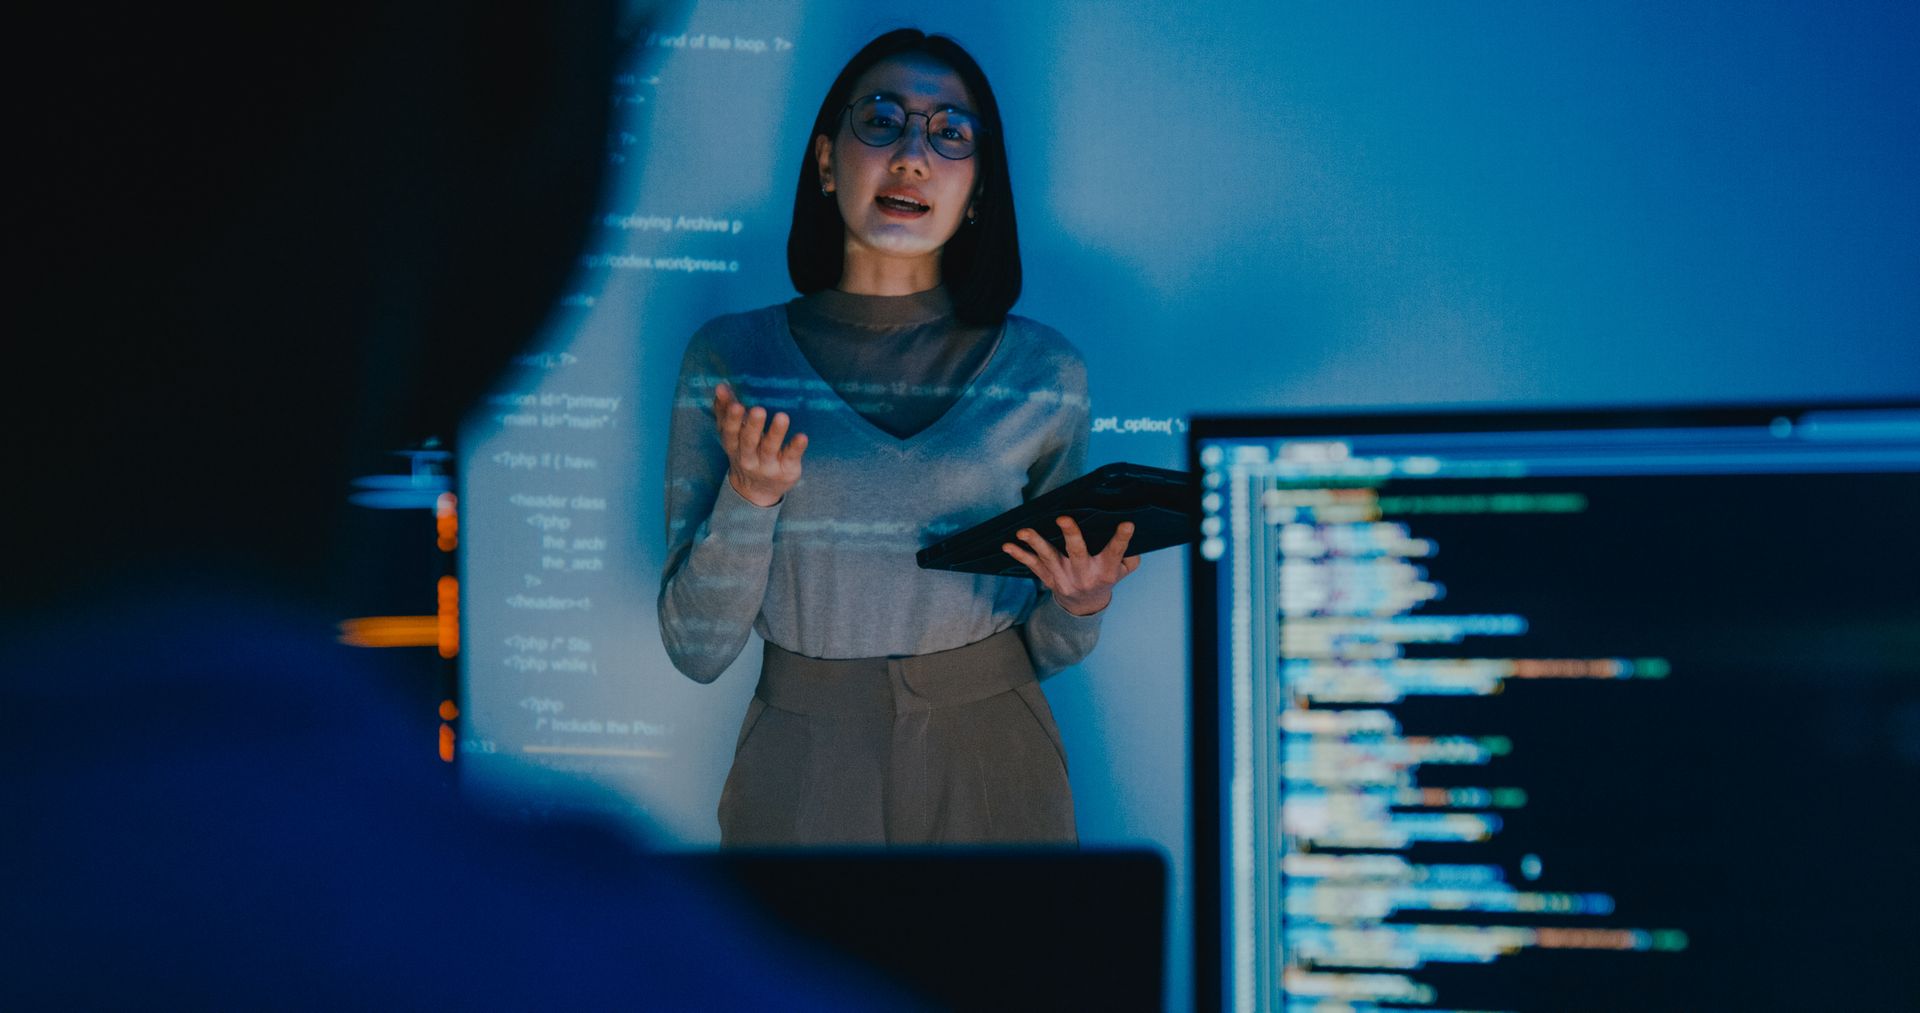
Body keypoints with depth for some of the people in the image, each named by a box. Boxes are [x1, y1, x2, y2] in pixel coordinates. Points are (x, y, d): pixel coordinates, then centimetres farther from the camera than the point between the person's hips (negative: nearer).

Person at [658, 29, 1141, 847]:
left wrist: (1079, 607, -14)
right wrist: (750, 498, -19)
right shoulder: (729, 358, -4)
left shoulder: (1042, 371, -1)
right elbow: (697, 650, -5)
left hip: (994, 777, 1)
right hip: (801, 777, -1)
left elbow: (1042, 651, 7)